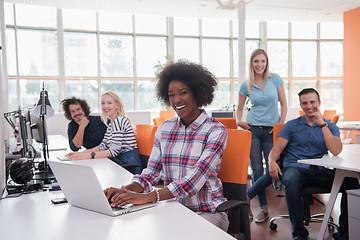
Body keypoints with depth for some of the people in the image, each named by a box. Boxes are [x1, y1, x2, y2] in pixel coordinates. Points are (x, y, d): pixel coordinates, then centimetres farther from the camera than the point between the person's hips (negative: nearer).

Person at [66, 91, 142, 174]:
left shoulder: (119, 120, -15)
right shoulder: (111, 123, 15)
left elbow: (114, 151, -22)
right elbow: (103, 146, 11)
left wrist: (89, 155, -27)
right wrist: (81, 153, 0)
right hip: (119, 161, 8)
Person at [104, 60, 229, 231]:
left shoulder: (216, 131, -9)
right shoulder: (164, 129, 8)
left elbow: (195, 179, -22)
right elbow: (151, 173, 5)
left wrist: (148, 197, -33)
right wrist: (125, 190, -17)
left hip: (208, 212, -4)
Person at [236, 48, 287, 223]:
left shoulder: (275, 79, 4)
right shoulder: (246, 85, 5)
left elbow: (283, 104, 6)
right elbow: (239, 108, 15)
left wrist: (281, 125, -3)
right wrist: (238, 121, -4)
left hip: (272, 130, 0)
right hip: (253, 129, 0)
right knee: (257, 169, -1)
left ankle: (246, 198, 13)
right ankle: (264, 208, 13)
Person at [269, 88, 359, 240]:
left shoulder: (330, 126, 13)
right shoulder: (291, 126, 13)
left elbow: (336, 151, -5)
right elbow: (276, 149, 5)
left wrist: (322, 123, -7)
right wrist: (272, 162, -19)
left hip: (320, 171, 2)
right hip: (295, 168, -1)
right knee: (292, 182, -37)